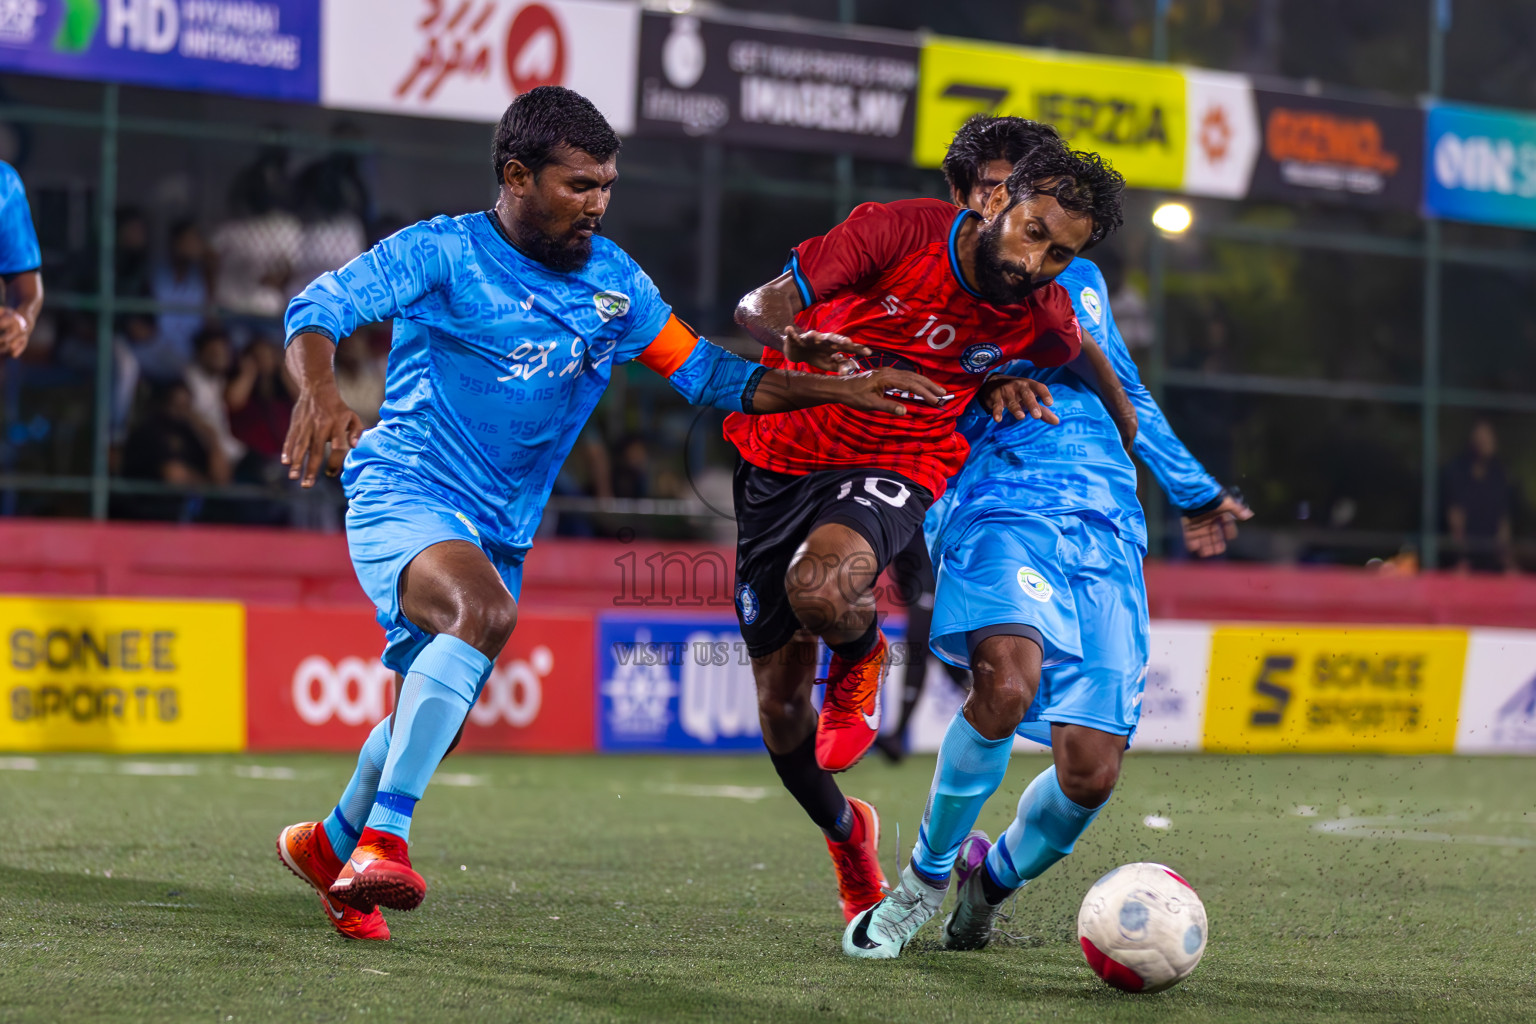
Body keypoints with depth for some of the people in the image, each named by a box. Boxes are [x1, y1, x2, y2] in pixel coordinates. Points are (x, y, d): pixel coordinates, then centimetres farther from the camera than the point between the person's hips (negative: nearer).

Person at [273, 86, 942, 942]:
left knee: (430, 722, 12)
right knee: (483, 610, -35)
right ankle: (386, 836, -34)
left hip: (503, 531, 7)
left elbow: (708, 375, 12)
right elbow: (320, 308, -17)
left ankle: (333, 845, 42)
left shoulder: (612, 279, 8)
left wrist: (840, 389, 2)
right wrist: (321, 392, -39)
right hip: (404, 491, -7)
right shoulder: (442, 253, -8)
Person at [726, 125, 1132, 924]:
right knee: (779, 701, 5)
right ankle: (846, 835, 34)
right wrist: (797, 342, -39)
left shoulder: (1044, 321, -10)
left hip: (897, 468, -1)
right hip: (782, 453, 1)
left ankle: (861, 665, 1)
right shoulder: (897, 230, -19)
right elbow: (758, 308, -21)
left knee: (822, 590, -36)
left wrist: (1003, 377, 2)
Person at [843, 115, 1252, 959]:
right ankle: (926, 873, -11)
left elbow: (1127, 396, 36)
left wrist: (1193, 492, 41)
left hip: (1105, 530, 4)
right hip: (997, 510, -4)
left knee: (1090, 770, -10)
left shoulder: (1080, 279, 23)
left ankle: (994, 875, 23)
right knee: (1009, 677, -35)